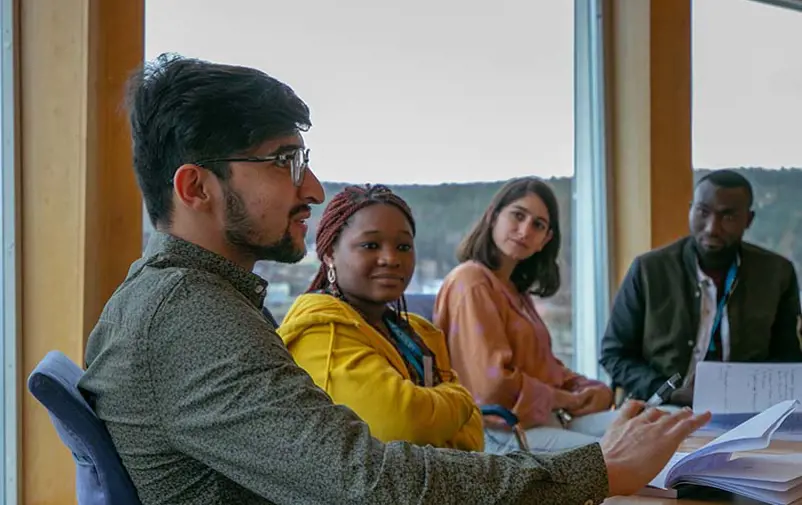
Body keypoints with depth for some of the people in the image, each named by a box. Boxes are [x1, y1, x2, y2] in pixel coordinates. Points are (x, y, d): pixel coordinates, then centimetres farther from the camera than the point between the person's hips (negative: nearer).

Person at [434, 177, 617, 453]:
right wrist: (566, 400, -6)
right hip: (505, 432, -10)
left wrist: (589, 390, 1)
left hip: (549, 418, 10)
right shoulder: (471, 282, -10)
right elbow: (493, 383, -20)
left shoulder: (515, 289, 23)